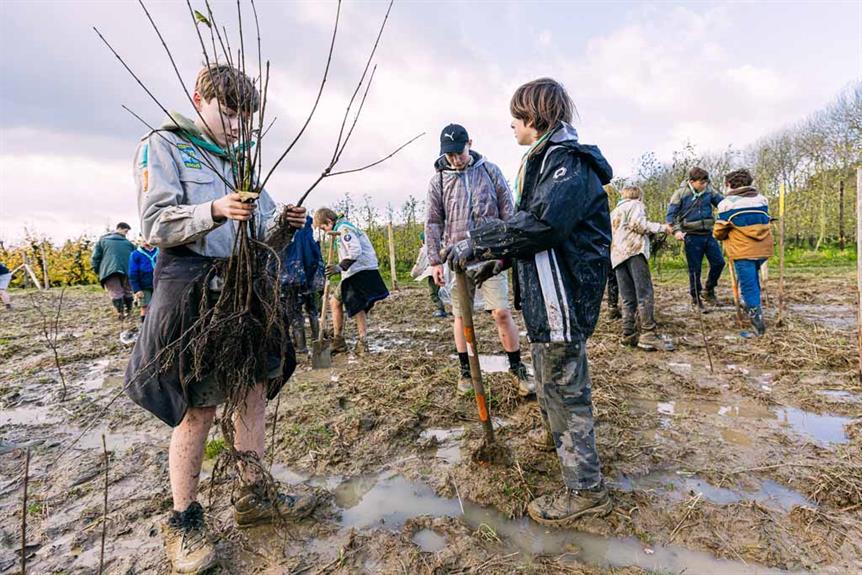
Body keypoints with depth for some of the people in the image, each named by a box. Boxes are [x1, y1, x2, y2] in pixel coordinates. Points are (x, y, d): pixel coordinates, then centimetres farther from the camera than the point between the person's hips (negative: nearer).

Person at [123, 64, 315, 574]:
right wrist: (214, 211, -27)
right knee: (199, 408, -2)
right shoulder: (163, 146, 2)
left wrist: (283, 223, -6)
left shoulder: (242, 161, 19)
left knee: (256, 390, 8)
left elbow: (261, 232, 17)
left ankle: (252, 495, 25)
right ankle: (184, 521, 17)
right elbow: (156, 225, -10)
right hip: (193, 289, -6)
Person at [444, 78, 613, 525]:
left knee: (564, 383, -2)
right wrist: (499, 257, 13)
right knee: (547, 372, 25)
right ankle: (555, 433, 50)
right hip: (544, 290, 11)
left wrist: (478, 244, -22)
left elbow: (541, 222, -28)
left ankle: (585, 489, 13)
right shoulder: (545, 160, 19)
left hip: (563, 292, -11)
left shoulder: (570, 161, -14)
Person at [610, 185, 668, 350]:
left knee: (628, 299, 4)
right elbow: (637, 223, -7)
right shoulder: (636, 204, 12)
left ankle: (628, 335, -1)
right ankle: (648, 335, -20)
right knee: (645, 294, -12)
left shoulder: (613, 212, 31)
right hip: (634, 251, -6)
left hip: (617, 256, 7)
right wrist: (662, 227, 0)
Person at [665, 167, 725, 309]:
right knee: (695, 269, 2)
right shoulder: (680, 193, -9)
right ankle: (696, 298, 18)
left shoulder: (709, 191, 2)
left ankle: (708, 290, 25)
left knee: (719, 262, 3)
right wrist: (676, 230, -22)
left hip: (708, 234, 4)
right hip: (692, 236, -4)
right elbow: (671, 214, -9)